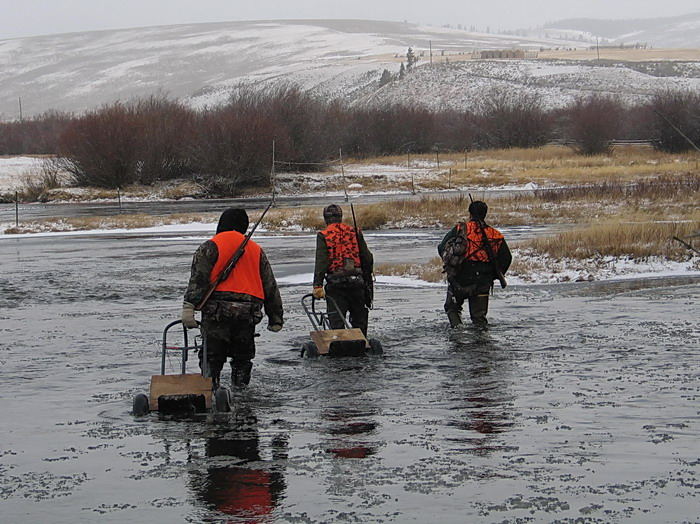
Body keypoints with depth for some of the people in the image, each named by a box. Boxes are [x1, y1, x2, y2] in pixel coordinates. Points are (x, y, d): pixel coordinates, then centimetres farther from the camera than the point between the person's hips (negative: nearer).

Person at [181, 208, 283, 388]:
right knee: (243, 354, 18)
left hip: (218, 310, -3)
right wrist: (276, 318, 24)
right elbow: (270, 286, 20)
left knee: (212, 353, 0)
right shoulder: (256, 250, 19)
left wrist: (189, 306, -15)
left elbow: (198, 278, -9)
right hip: (248, 311, 3)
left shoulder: (211, 247, 4)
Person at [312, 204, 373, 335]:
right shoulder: (354, 232, 6)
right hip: (356, 282, 3)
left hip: (335, 284, -3)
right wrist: (366, 277, 20)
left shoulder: (323, 236, -3)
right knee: (359, 319, 15)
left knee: (336, 320, 0)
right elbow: (367, 258, 8)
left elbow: (321, 262, -11)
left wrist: (317, 285, -13)